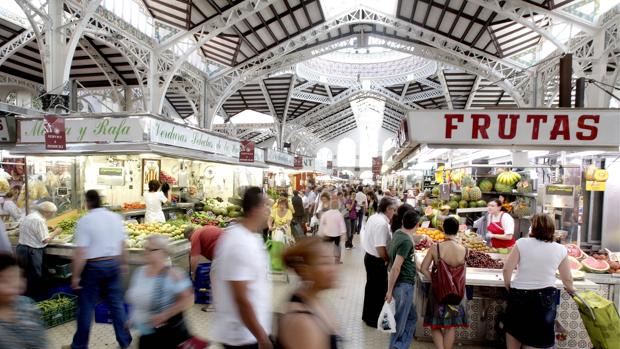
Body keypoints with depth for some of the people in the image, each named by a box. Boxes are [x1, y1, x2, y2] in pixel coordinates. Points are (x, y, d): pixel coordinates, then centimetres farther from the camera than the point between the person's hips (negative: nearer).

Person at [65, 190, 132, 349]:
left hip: (93, 266, -4)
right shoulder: (115, 217, 1)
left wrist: (75, 276, -9)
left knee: (86, 307, 10)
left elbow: (80, 252, -17)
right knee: (117, 304, 14)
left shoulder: (85, 221, -13)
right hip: (113, 264, 4)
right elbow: (123, 244, 7)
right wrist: (123, 264, 19)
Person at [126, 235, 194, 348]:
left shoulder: (173, 274, -19)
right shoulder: (139, 271, 1)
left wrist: (164, 315, -24)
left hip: (170, 334, -6)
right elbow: (132, 296, 18)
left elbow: (188, 300, -22)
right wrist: (133, 317, 6)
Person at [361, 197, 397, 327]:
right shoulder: (382, 223, -26)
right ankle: (373, 320, 22)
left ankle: (367, 316, 38)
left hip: (369, 257, 10)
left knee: (371, 287, 23)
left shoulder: (373, 217, 4)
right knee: (379, 290, 7)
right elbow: (380, 249, -28)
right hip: (377, 261, -10)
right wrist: (389, 260, -13)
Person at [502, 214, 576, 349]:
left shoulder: (522, 243, -7)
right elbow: (567, 279, 9)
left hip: (519, 295, -1)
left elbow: (507, 269, -9)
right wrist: (570, 289, 31)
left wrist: (509, 288, 8)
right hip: (545, 297, 1)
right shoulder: (560, 249, 0)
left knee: (513, 330, 18)